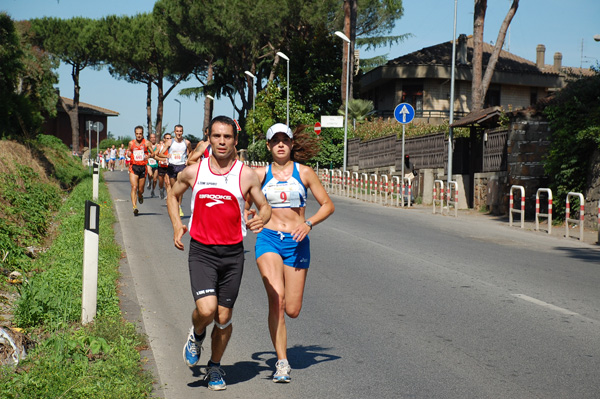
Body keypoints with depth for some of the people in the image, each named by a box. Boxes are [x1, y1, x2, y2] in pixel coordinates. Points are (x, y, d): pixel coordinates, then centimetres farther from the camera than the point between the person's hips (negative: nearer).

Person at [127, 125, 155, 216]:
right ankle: (134, 207, -21)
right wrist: (128, 153, -4)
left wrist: (149, 155, -19)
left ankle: (140, 196, 47)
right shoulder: (131, 143, 6)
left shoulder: (147, 143, 0)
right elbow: (128, 151, 20)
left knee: (141, 190, 9)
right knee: (134, 187, -16)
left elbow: (153, 153, 3)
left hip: (143, 167, 0)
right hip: (134, 167, 0)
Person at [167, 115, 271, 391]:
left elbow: (265, 207, 7)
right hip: (201, 251, -1)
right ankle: (196, 336, 18)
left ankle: (215, 367, 30)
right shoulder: (194, 172, 2)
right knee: (206, 309, -19)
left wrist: (260, 219, -16)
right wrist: (176, 226, 5)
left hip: (232, 254, 1)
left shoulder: (246, 175, -1)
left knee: (224, 318, 7)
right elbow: (172, 195, 19)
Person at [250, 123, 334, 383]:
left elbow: (328, 205, 5)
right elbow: (245, 205, 15)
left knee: (292, 311, 1)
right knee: (276, 297, -23)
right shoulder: (260, 174, 6)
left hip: (297, 242, 1)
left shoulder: (304, 173, 4)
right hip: (268, 239, 0)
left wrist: (309, 224, -11)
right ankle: (282, 362, -16)